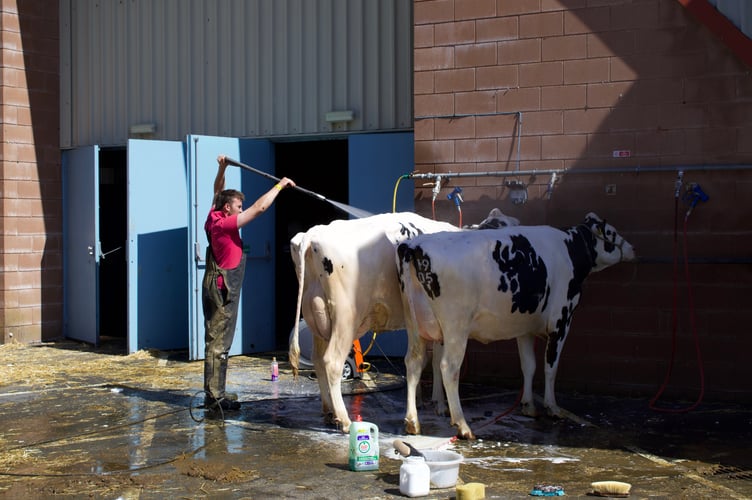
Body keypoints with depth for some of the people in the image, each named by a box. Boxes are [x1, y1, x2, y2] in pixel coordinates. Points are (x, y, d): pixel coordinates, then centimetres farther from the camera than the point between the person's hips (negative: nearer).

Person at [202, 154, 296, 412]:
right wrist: (280, 185, -9)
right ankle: (214, 397, -7)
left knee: (219, 342, 12)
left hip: (218, 288, 10)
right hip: (222, 290, -10)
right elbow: (260, 207, -18)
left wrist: (222, 169, 17)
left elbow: (217, 193, 26)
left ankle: (216, 393, 17)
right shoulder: (225, 224, -16)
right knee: (218, 343, -8)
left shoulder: (215, 219, 8)